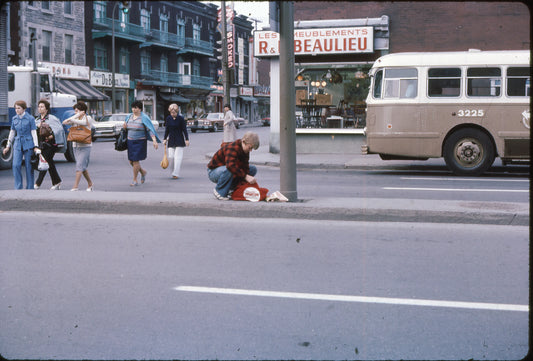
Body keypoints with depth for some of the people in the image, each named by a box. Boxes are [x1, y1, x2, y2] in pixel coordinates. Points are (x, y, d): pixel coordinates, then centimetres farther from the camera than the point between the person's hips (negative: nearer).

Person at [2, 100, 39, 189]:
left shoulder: (30, 118, -5)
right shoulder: (14, 119, 8)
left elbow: (34, 133, -4)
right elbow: (12, 133, 15)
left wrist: (36, 146, -9)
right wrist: (8, 146, 15)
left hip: (28, 144, -3)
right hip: (17, 144, 3)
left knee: (29, 166, 1)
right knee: (16, 165, -8)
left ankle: (30, 188, 11)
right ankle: (18, 188, -2)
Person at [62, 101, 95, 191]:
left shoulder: (88, 118, -2)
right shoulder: (76, 118, 12)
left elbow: (82, 122, -25)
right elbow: (64, 122, -3)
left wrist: (71, 119, -16)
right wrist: (76, 116, -7)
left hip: (85, 146, -6)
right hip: (76, 145, 6)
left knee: (79, 166, -13)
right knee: (83, 167, 11)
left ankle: (75, 187, -17)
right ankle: (90, 184, 24)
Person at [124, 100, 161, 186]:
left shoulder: (144, 118, -11)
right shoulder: (129, 117, 7)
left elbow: (150, 129, -16)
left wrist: (154, 140, -27)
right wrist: (125, 127, -2)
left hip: (140, 142, -6)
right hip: (130, 141, 6)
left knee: (135, 160, -8)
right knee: (131, 161, 9)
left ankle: (135, 180, 5)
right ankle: (143, 172, 35)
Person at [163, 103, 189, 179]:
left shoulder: (181, 119, -6)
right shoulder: (168, 118, 3)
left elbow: (184, 130, -3)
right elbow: (167, 129, 12)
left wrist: (187, 139, -5)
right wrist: (165, 139, 12)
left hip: (179, 140, -3)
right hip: (171, 140, 3)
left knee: (178, 156, -8)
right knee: (171, 156, -1)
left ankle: (176, 173, -9)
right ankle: (173, 171, 14)